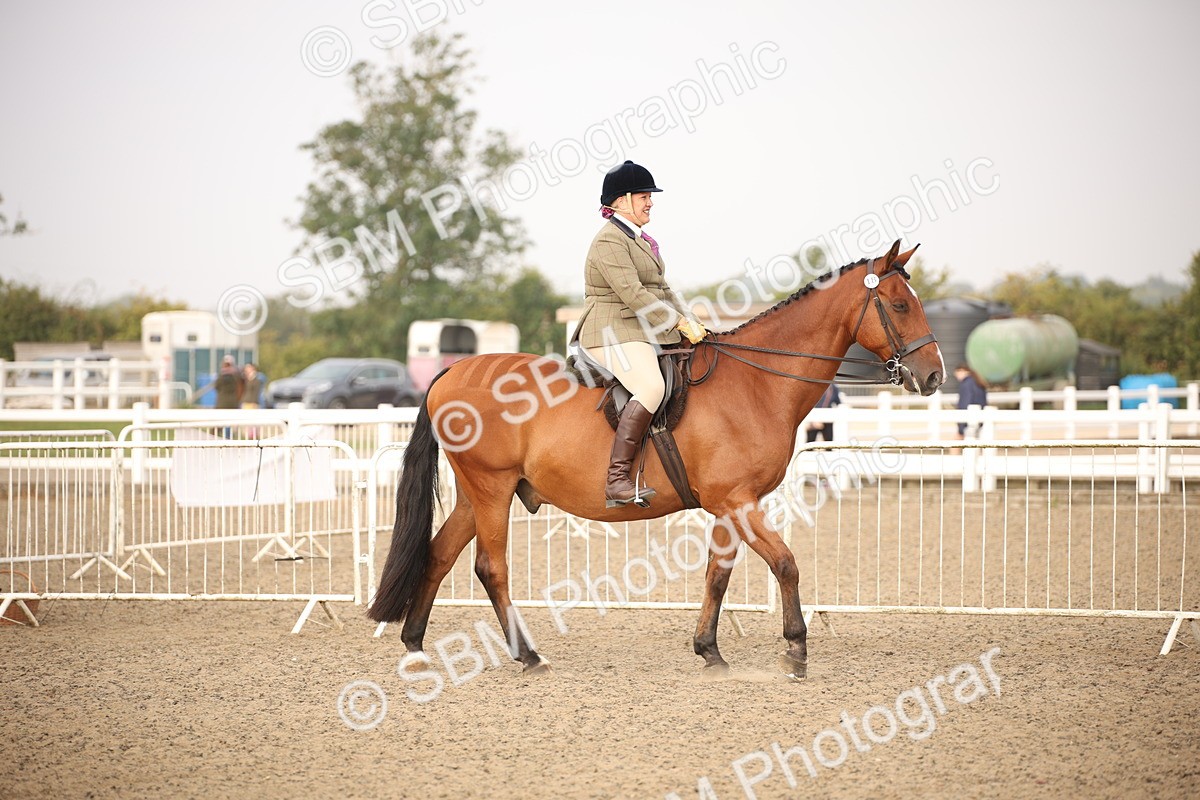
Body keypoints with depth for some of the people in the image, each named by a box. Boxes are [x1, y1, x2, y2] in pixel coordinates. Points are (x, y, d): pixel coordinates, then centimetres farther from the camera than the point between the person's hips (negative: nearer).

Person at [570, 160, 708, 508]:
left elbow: (662, 290, 23)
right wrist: (679, 323, -21)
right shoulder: (610, 241, -11)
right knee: (651, 386, -33)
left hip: (646, 334, 11)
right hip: (613, 332, -11)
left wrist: (693, 325, 9)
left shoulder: (639, 240, 22)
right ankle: (617, 479, -38)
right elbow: (631, 294, -20)